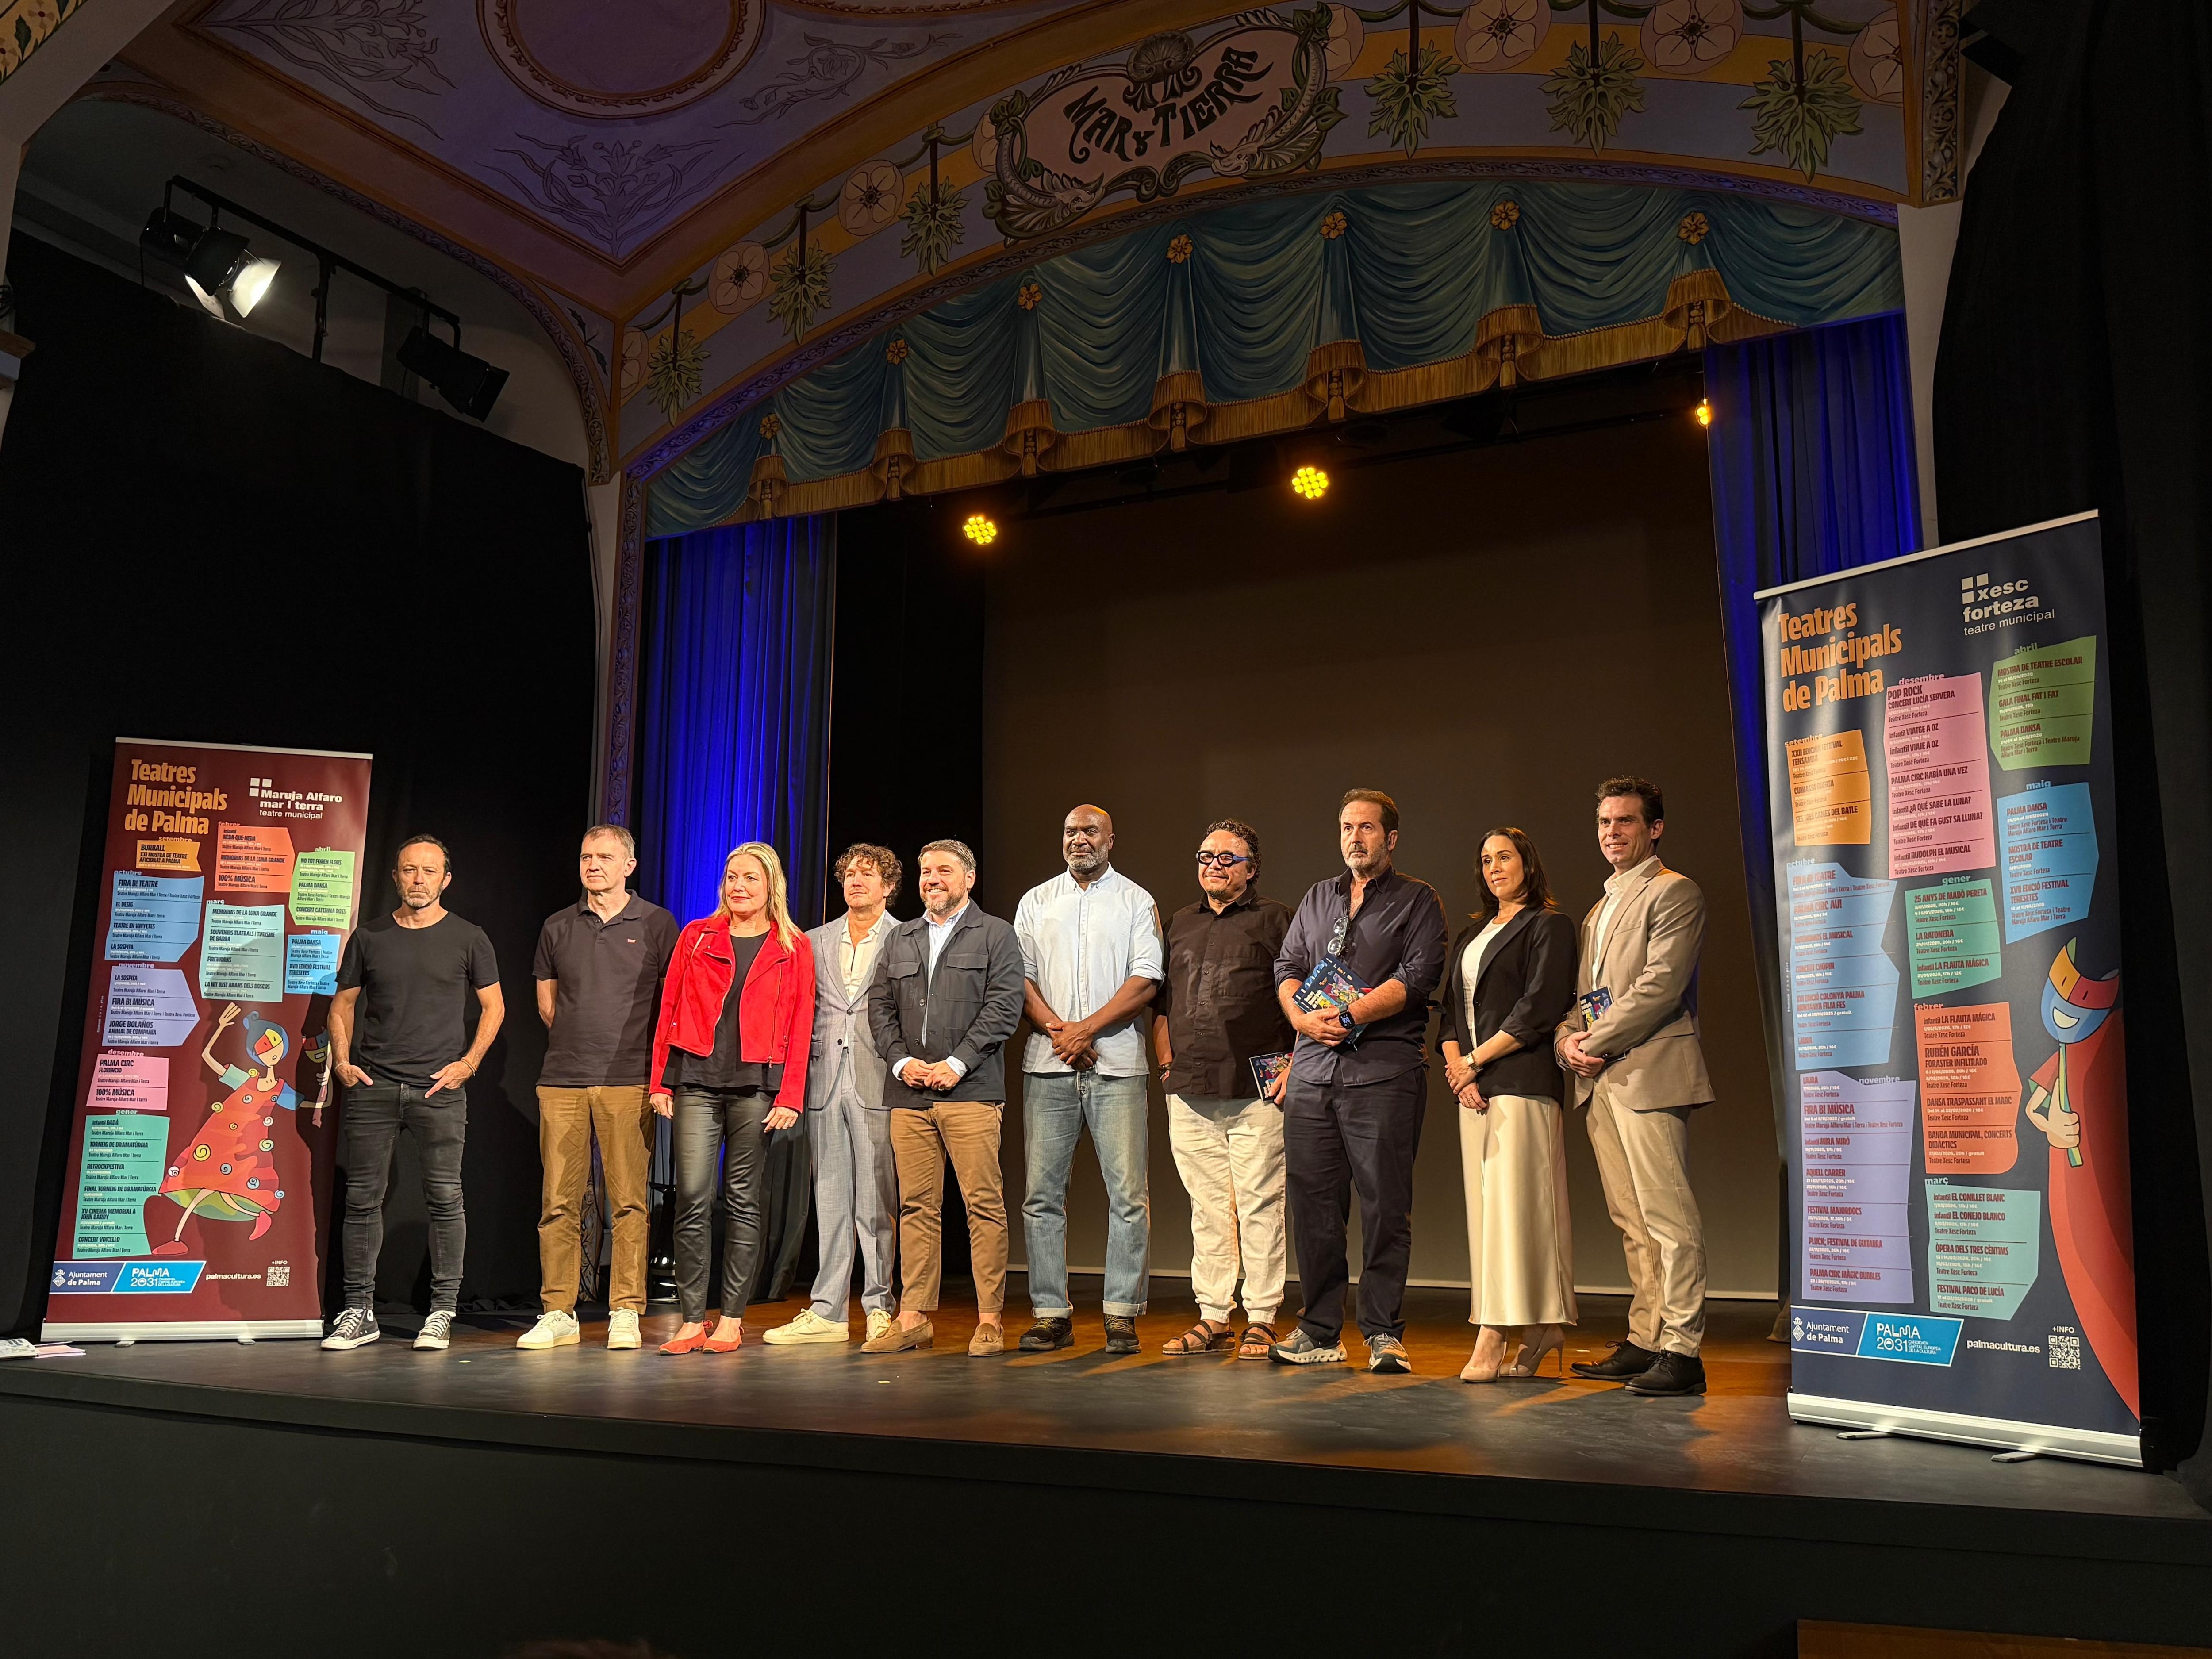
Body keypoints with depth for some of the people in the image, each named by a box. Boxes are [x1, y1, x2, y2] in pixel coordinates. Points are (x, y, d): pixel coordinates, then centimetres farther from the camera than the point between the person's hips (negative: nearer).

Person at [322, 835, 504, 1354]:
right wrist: (342, 1060, 1)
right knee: (363, 1198, 4)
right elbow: (343, 1004, 16)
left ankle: (442, 1314, 5)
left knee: (445, 1198, -3)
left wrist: (469, 1062, -3)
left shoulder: (468, 939, 5)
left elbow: (493, 1006, 8)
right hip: (372, 1084, 2)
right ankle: (359, 1312, 14)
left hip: (440, 1087, -2)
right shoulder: (369, 938, 11)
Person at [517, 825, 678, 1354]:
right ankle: (558, 1314, 10)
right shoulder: (558, 926, 12)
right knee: (559, 1201, 3)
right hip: (561, 1080, 3)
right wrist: (579, 1041, 13)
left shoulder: (656, 924, 4)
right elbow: (546, 999, 21)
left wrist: (652, 1056, 4)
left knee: (629, 1201, -3)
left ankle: (625, 1314, 4)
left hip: (628, 1081, -3)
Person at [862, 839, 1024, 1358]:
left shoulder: (995, 935, 7)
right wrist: (901, 1061, -2)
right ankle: (914, 1318, 11)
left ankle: (990, 1319, 0)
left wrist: (955, 1064, -11)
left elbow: (1004, 1007, -3)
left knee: (984, 1204, -5)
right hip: (908, 1092, 4)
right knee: (916, 1206, 5)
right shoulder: (899, 939, 20)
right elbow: (880, 1007, 15)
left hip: (970, 1089, -4)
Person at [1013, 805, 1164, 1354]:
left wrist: (1086, 1028, -12)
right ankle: (1051, 1314, 10)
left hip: (1116, 1065, -2)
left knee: (1128, 1194, -4)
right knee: (1042, 1193, 2)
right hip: (1047, 1063, 2)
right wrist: (1057, 1030, -8)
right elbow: (1019, 976, 8)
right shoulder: (1035, 902, 15)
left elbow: (1146, 981, -3)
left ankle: (1122, 1315, 4)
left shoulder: (1136, 902, 7)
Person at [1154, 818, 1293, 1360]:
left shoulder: (1276, 920, 4)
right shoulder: (1179, 925, 19)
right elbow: (1161, 999, 25)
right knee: (1207, 1208, 9)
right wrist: (1165, 1058, 13)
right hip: (1190, 1092, 5)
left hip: (1257, 1091, -5)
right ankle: (1213, 1318, 16)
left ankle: (1261, 1320, 6)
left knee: (1259, 1206, -2)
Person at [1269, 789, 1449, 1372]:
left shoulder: (1418, 900, 6)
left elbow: (1417, 977, -7)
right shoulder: (1317, 898, 21)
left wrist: (1350, 1016, -14)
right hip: (1313, 1068, 5)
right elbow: (1287, 967, 15)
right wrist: (1303, 1016, -5)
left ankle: (1384, 1333, 5)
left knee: (1385, 1206, -5)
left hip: (1383, 1068, -4)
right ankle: (1320, 1332, 14)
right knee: (1313, 1203, 5)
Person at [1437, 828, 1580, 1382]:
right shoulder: (1472, 934, 22)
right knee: (1486, 1206, 4)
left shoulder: (1548, 926, -1)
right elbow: (1449, 1007, 16)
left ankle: (1492, 1339, -10)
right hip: (1473, 1087, 7)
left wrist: (1474, 1061, -10)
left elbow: (1538, 1009, -11)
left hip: (1521, 1081, -7)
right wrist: (1456, 1067, -2)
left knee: (1510, 1203, -9)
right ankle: (1539, 1329, 10)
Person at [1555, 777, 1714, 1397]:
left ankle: (1681, 1352, -4)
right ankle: (1643, 1342, 16)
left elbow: (1661, 985, -14)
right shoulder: (1600, 909, 24)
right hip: (1601, 1082, 8)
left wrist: (1596, 1042, -12)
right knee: (1632, 1223, 11)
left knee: (1668, 1217, -8)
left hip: (1649, 1073, -8)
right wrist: (1567, 1040, 3)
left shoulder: (1674, 893, -3)